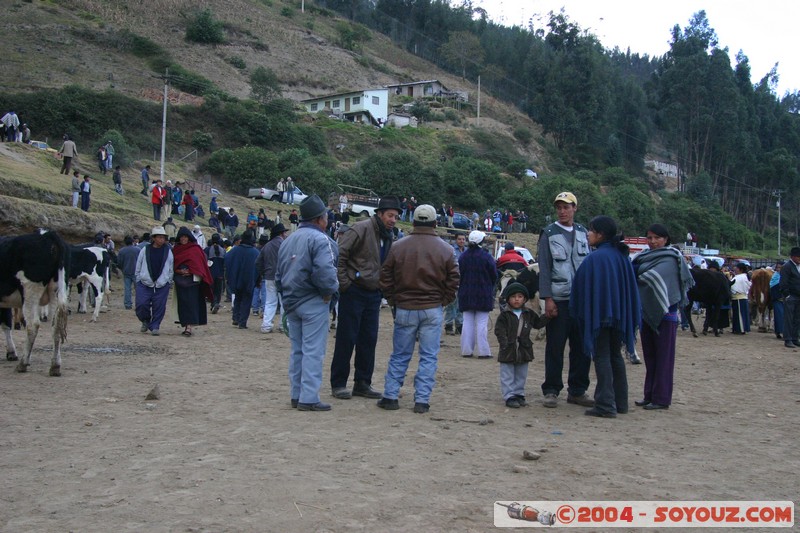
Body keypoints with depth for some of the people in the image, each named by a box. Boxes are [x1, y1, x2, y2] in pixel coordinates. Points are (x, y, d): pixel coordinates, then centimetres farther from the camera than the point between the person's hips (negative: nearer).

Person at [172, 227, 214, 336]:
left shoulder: (196, 249, 2)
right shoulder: (175, 250, 12)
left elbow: (201, 264, -1)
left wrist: (190, 271, -13)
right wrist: (180, 271, -10)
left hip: (193, 279, -4)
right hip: (180, 281, 4)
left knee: (191, 302, -11)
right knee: (182, 303, 4)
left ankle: (188, 327, -18)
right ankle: (186, 326, 10)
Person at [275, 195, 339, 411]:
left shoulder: (288, 241, 15)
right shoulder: (319, 239, -13)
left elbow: (279, 273, 20)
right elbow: (325, 271, -26)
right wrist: (329, 291, -10)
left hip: (291, 302, 8)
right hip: (313, 303, -8)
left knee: (297, 350, 15)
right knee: (313, 351, -5)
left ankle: (296, 395, 19)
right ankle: (309, 398, -5)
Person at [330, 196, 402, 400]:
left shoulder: (388, 237, 12)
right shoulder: (361, 230, -13)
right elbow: (339, 255, -17)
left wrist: (382, 287, 13)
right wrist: (344, 283, -17)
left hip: (373, 294, 7)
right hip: (353, 292, -7)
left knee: (369, 340, 9)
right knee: (346, 339, -1)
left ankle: (362, 383, 19)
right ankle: (338, 384, 8)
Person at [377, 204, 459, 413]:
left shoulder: (398, 246, -1)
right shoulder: (445, 250, -2)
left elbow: (385, 277, 1)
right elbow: (453, 280, -1)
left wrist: (392, 299, 11)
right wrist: (443, 301, 10)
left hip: (405, 309, 1)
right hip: (432, 310, -1)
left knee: (399, 355, 11)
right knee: (429, 356, 5)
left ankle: (390, 396, 11)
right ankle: (422, 400, 4)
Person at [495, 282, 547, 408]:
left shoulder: (529, 314, 7)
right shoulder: (504, 315, -7)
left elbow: (538, 323, 16)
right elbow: (499, 330, -11)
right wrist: (504, 343, -21)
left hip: (524, 350, 4)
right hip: (508, 350, -4)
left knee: (521, 375, 13)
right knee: (507, 376, 0)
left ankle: (519, 394, 24)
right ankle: (509, 396, 4)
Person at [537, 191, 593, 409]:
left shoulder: (582, 232, 14)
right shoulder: (549, 233, 1)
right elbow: (544, 268, -4)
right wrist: (547, 298, -11)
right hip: (558, 300, -4)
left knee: (582, 347, 6)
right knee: (555, 348, 0)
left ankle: (577, 391, 16)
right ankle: (551, 391, 8)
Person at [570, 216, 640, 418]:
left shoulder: (594, 259, -16)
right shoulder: (621, 256, 6)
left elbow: (582, 288, -12)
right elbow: (631, 286, 11)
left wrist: (578, 312, 1)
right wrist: (628, 315, 16)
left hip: (600, 314, -7)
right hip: (619, 314, 7)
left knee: (602, 357, -2)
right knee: (615, 356, 16)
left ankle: (606, 405, -4)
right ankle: (620, 402, 22)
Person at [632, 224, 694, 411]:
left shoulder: (670, 259, -9)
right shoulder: (646, 257, 13)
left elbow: (653, 277, -20)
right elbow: (638, 276, 7)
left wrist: (636, 276, -7)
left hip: (664, 313, -7)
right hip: (648, 313, 7)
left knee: (663, 356, -2)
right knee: (649, 355, 11)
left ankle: (662, 398, 2)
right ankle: (650, 395, 18)